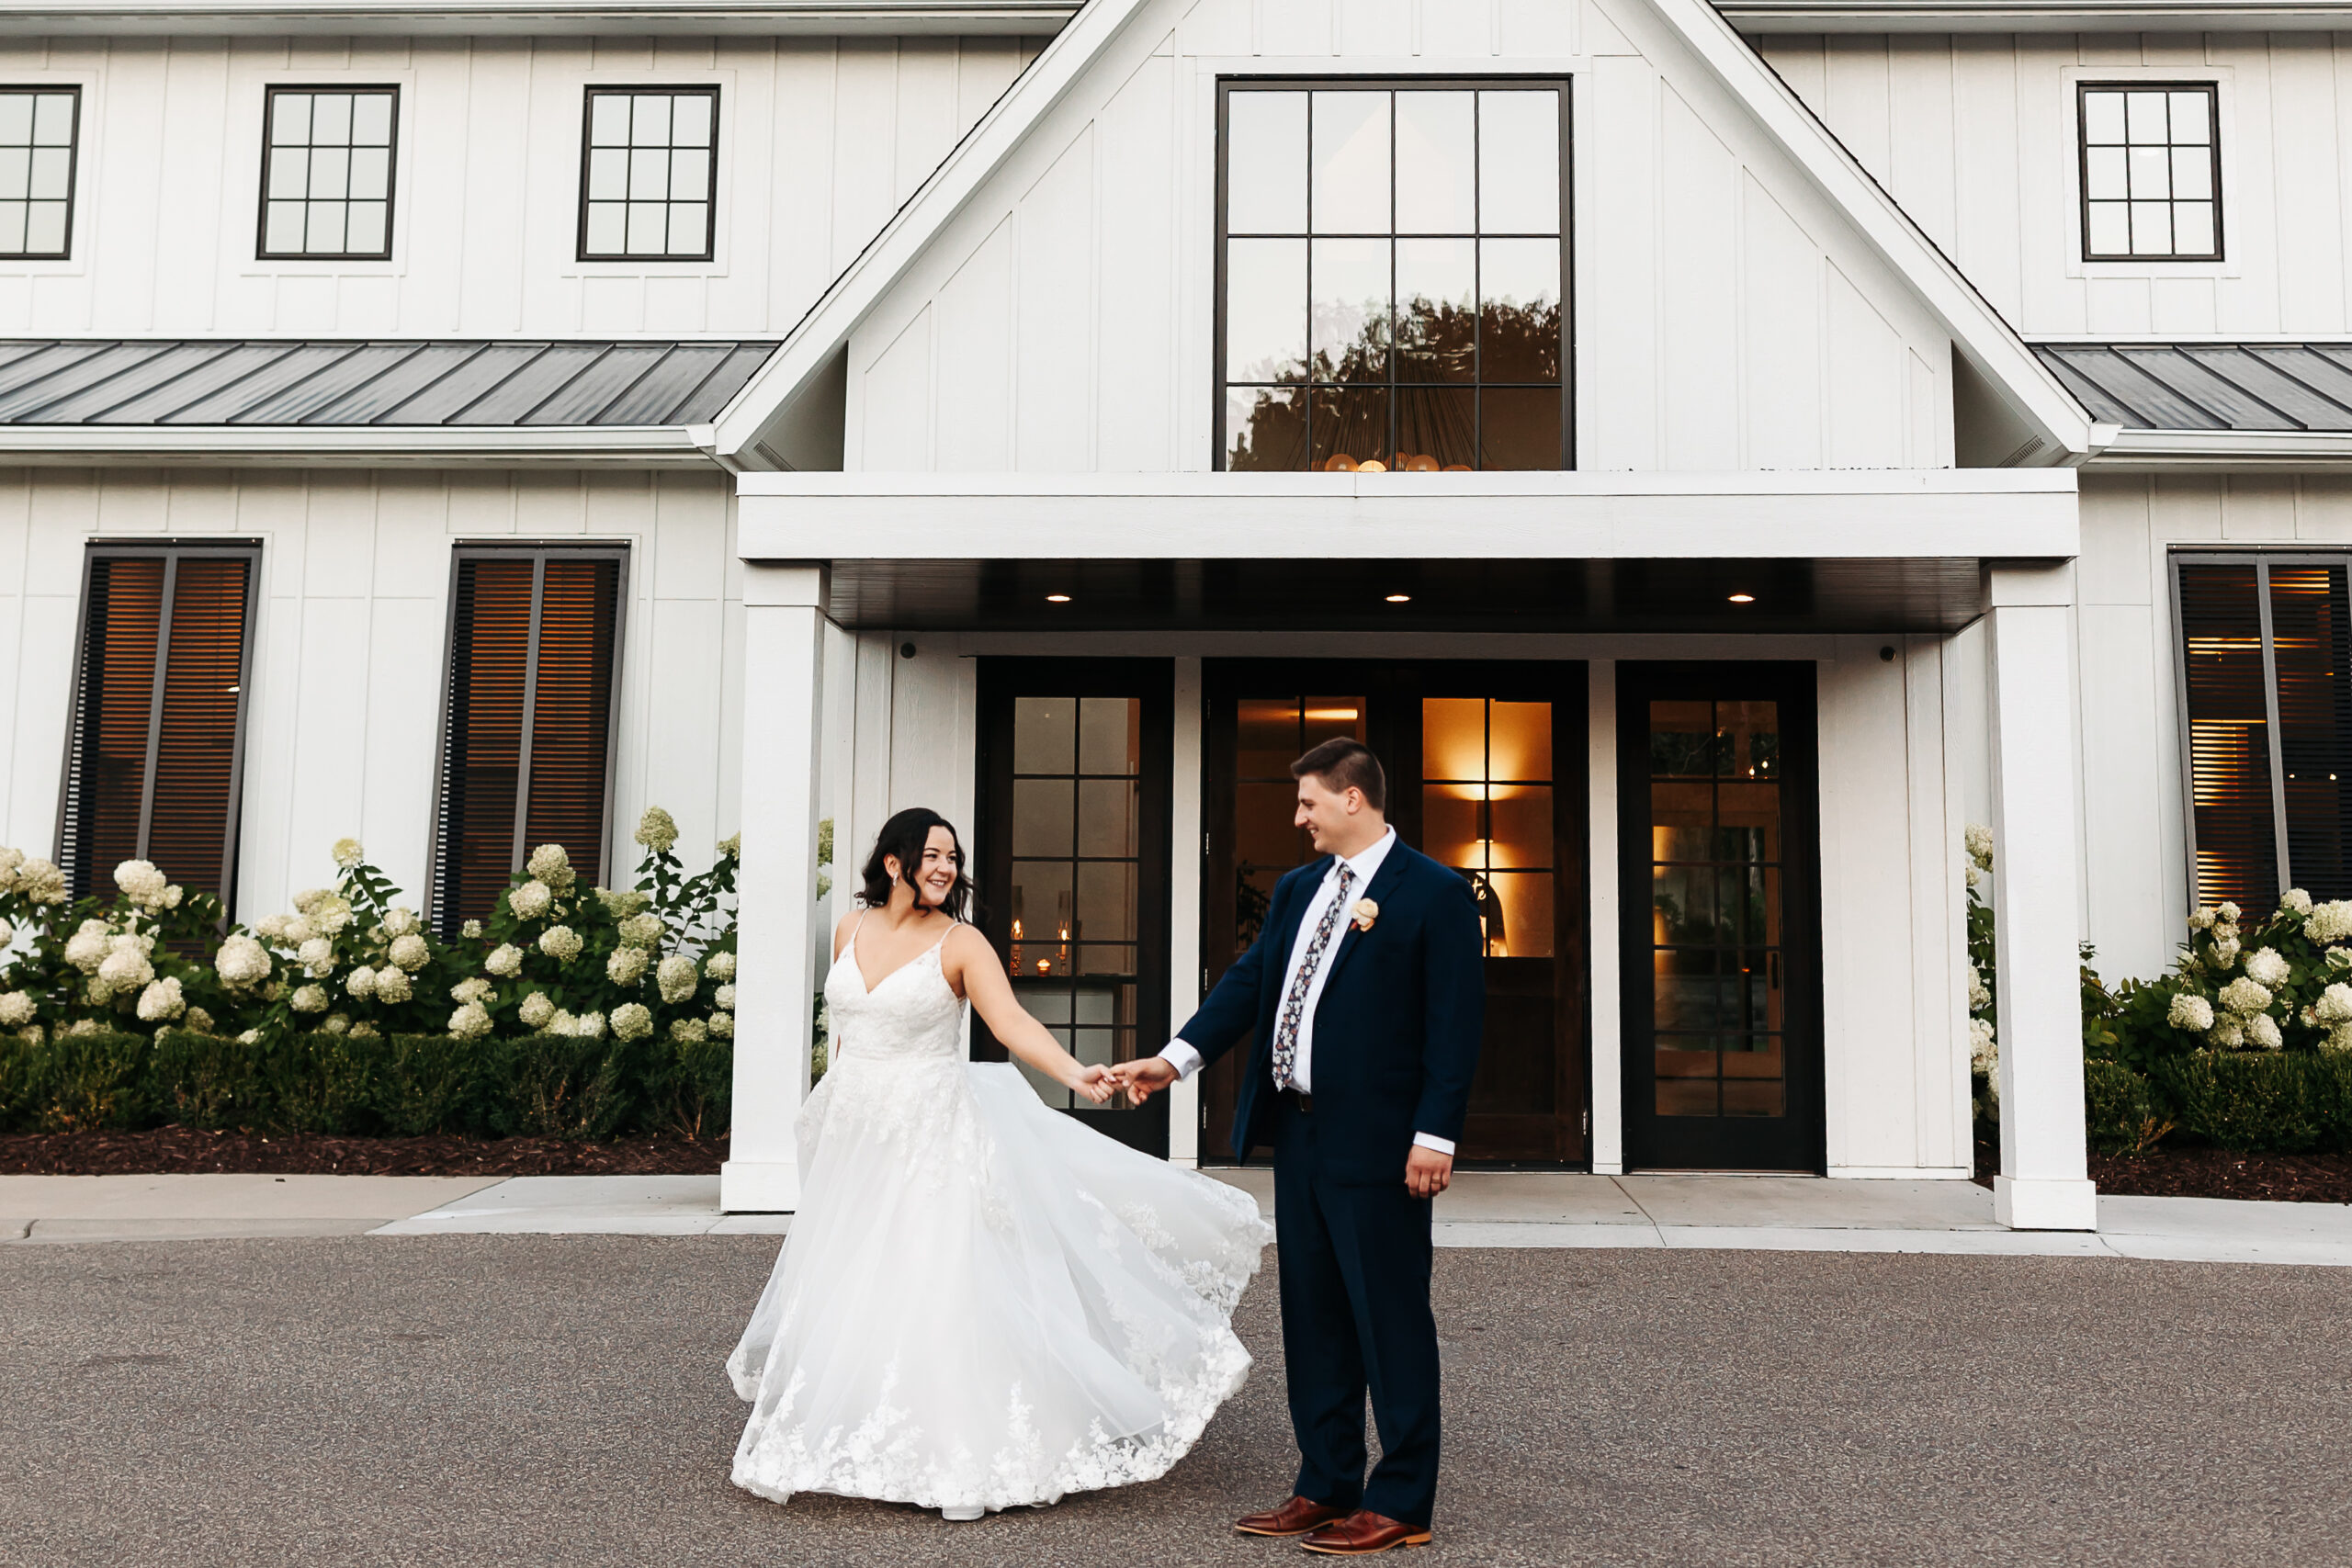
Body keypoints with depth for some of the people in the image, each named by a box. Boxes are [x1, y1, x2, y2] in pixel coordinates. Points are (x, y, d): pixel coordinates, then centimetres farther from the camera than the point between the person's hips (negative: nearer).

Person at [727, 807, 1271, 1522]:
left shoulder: (960, 943, -9)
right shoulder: (851, 931, 5)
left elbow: (1013, 1021, -20)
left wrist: (1075, 1073, -36)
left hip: (932, 1138, -5)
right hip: (855, 1136, 5)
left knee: (937, 1290, -6)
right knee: (847, 1294, 11)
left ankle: (962, 1460, 5)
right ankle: (845, 1443, 28)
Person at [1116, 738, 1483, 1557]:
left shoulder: (1434, 893, -9)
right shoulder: (1297, 889, 14)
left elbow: (1456, 1022, -12)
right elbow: (1250, 981, 11)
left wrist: (1435, 1135, -17)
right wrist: (1178, 1057, -1)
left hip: (1377, 1144, -8)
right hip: (1298, 1134, 8)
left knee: (1390, 1320, 2)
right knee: (1313, 1316, 14)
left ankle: (1402, 1503, 14)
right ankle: (1327, 1485, 26)